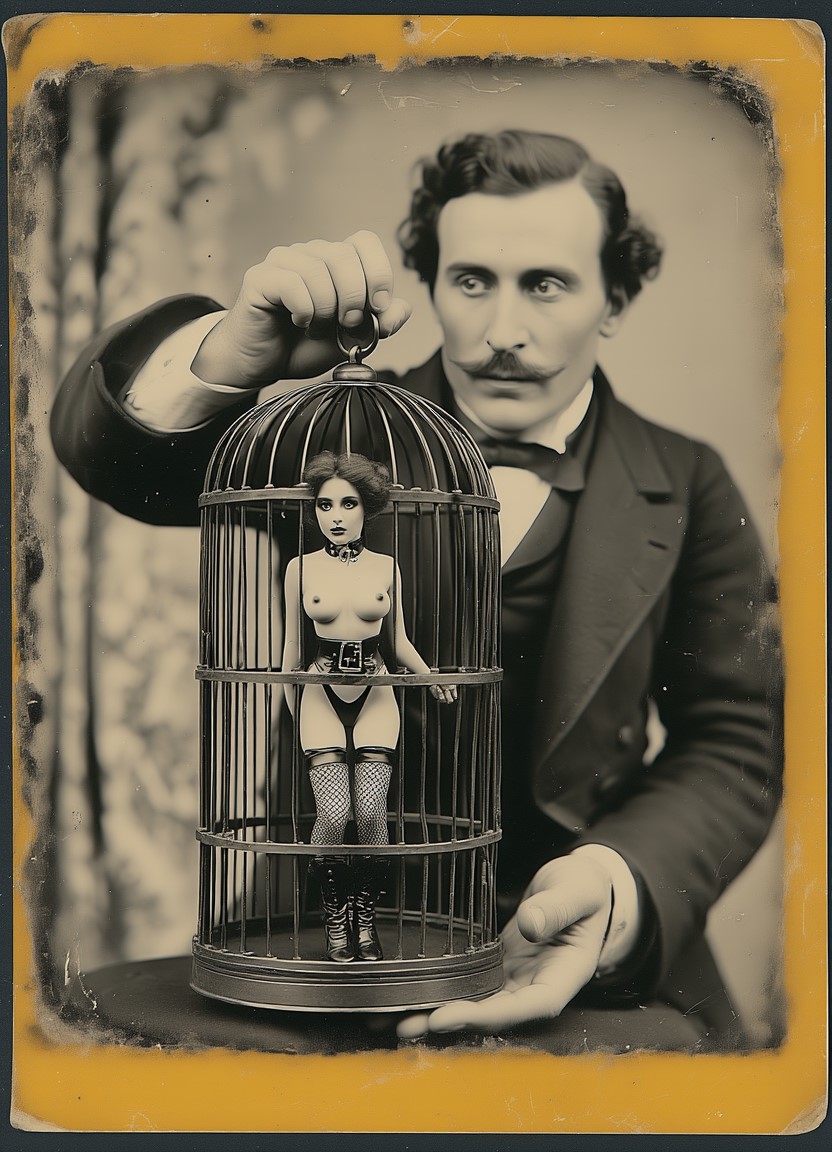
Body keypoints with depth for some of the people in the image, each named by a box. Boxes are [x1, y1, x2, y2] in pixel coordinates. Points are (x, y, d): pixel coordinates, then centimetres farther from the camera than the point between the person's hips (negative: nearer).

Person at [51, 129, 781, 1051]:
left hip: (589, 971, -1)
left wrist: (612, 886, -22)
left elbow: (732, 745, 1)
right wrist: (228, 356, -25)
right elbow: (109, 449, -1)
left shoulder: (686, 492, 6)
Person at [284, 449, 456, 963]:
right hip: (322, 695, -1)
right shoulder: (300, 569, 2)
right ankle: (335, 915, 9)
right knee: (334, 813, -14)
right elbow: (291, 647, 10)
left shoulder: (387, 568, 4)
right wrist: (291, 710, 16)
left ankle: (367, 915, 10)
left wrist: (430, 676, -4)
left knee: (371, 809, -11)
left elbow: (399, 640, 12)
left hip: (375, 695, 1)